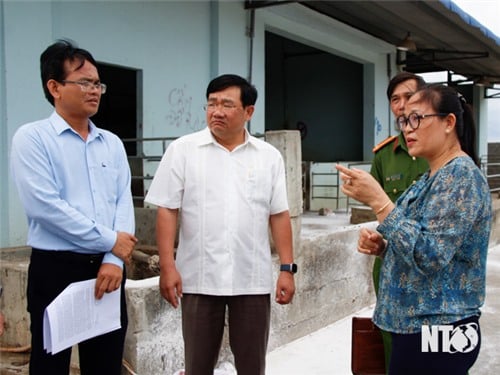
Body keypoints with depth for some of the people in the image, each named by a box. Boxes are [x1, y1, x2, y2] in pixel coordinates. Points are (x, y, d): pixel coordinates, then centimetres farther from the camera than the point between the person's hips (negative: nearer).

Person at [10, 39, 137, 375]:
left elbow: (124, 202, 3)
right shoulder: (32, 138, -5)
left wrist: (114, 260, -11)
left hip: (108, 268, 5)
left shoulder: (112, 143, 11)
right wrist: (110, 240, -13)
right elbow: (44, 205, -16)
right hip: (56, 269, -4)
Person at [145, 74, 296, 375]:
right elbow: (167, 211, -2)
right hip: (199, 278, -1)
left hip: (253, 279, 2)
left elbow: (279, 215, 5)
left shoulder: (269, 156, 5)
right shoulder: (182, 150, -1)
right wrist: (168, 266, -8)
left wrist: (287, 268, 1)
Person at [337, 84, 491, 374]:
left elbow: (430, 255, -26)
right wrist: (382, 246, -1)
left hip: (436, 335, -9)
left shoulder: (461, 175, -17)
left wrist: (377, 200, -27)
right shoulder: (432, 177, 11)